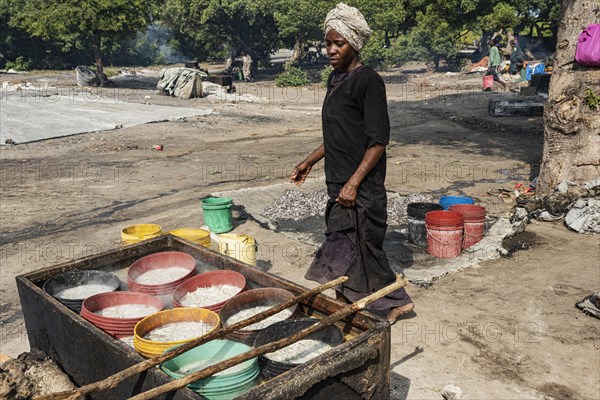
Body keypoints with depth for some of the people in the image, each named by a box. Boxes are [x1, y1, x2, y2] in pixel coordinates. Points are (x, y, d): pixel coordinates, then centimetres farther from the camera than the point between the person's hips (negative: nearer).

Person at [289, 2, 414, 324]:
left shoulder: (368, 81, -14)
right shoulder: (336, 78, 13)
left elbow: (378, 141, -18)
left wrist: (353, 183, -22)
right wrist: (308, 163, 22)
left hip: (361, 186, -8)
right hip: (339, 182, 8)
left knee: (359, 245, -1)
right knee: (343, 244, 15)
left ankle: (397, 302, 17)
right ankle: (345, 300, 31)